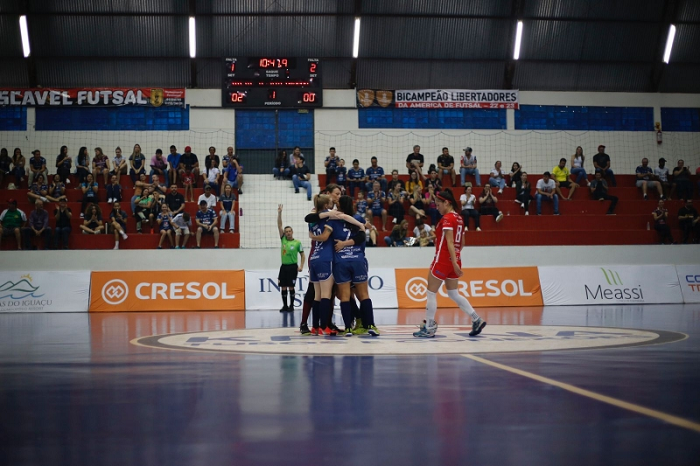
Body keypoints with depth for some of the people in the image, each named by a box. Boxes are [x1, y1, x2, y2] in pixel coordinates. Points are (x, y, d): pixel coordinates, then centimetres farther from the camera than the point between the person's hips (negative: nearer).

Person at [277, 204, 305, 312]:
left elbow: (302, 255, 3)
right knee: (283, 287, 3)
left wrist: (301, 266, -11)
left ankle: (291, 306, 4)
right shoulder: (283, 239, 6)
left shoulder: (297, 243, -2)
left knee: (291, 287, -4)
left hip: (293, 267, -4)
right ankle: (285, 306, 10)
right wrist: (279, 213, -10)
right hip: (284, 266, 4)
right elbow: (279, 225, 0)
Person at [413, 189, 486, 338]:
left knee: (431, 293, 1)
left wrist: (454, 262, -25)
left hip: (443, 260, -8)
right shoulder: (458, 218, 11)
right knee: (453, 294, 15)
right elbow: (461, 243, 16)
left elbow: (450, 242, -20)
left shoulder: (447, 218, -14)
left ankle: (429, 328, 3)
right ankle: (477, 320, 9)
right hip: (454, 260, 9)